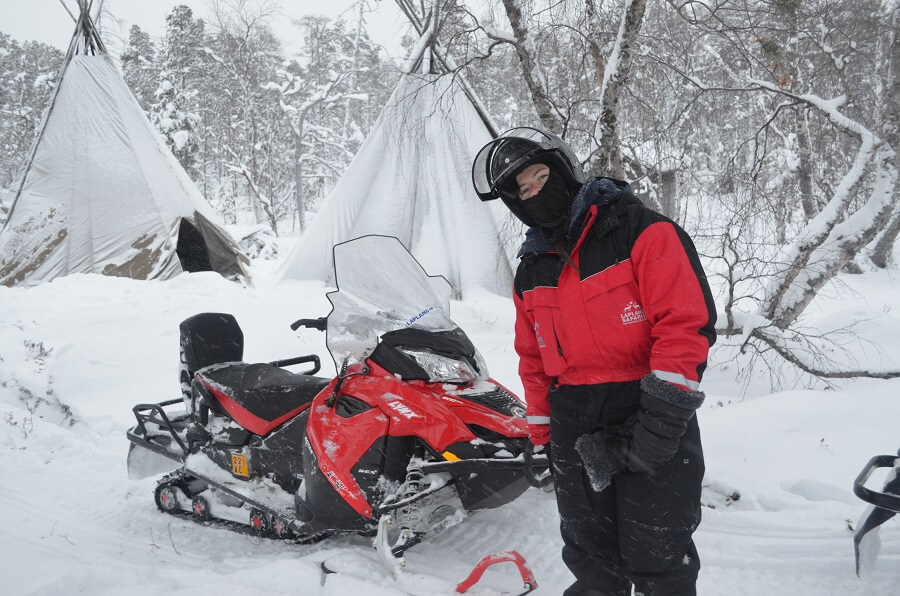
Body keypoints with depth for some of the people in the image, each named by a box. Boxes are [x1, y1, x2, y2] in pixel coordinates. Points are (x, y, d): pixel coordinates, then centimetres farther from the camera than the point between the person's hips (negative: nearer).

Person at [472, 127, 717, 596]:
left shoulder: (640, 231, -8)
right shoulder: (531, 272, 11)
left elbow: (688, 320, -16)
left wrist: (662, 419, -20)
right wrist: (543, 436, 14)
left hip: (653, 422, -5)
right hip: (573, 433, 6)